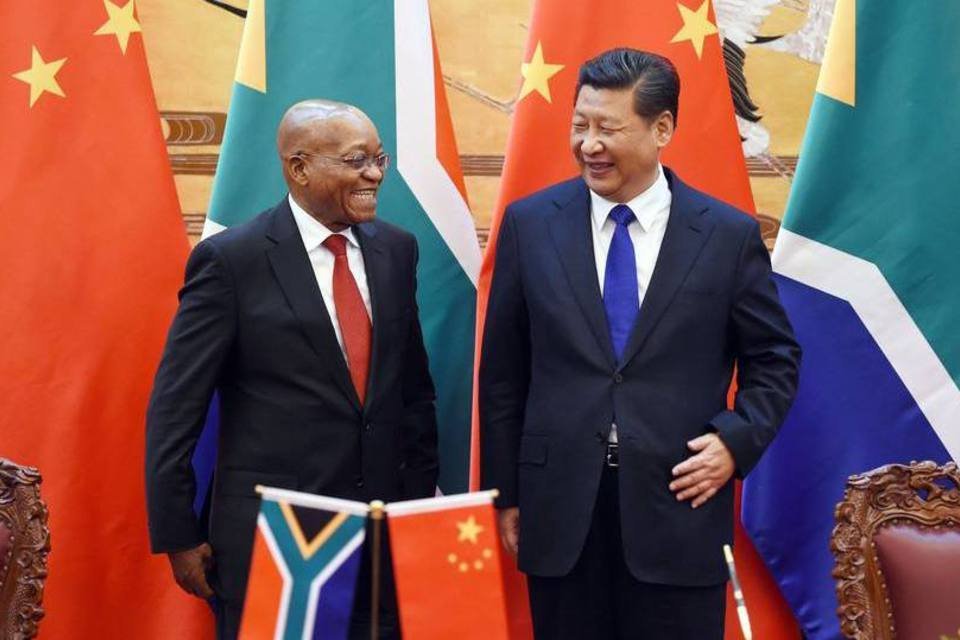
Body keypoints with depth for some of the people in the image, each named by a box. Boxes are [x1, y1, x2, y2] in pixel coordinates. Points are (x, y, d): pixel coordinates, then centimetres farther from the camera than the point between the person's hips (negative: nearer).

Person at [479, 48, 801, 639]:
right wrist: (506, 493, 5)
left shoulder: (730, 235, -1)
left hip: (680, 505, -1)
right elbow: (503, 370, 5)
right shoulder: (530, 224, 2)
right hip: (559, 509, 1)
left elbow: (774, 359, 8)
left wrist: (737, 440, -9)